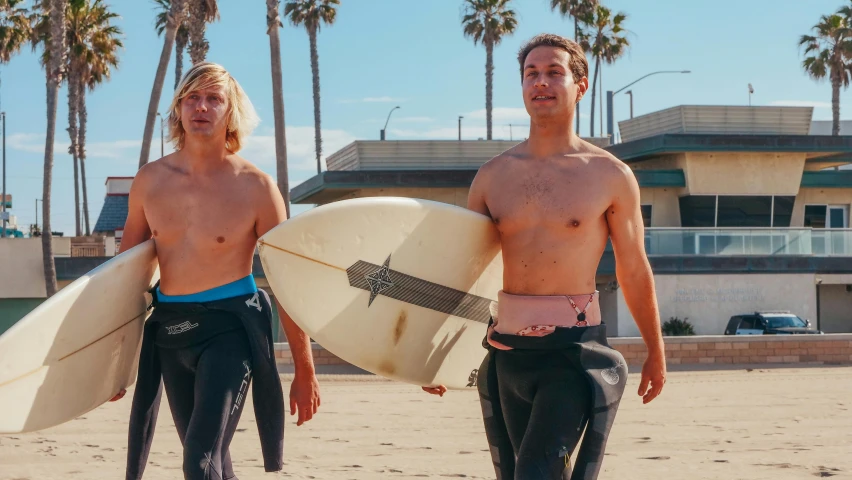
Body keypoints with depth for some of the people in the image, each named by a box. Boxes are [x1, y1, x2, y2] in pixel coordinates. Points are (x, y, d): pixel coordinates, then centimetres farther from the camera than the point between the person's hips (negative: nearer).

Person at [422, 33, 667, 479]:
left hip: (574, 349, -4)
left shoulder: (610, 175, -1)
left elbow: (634, 272, 7)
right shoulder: (493, 175, 7)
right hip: (504, 349, 4)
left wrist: (655, 352, 12)